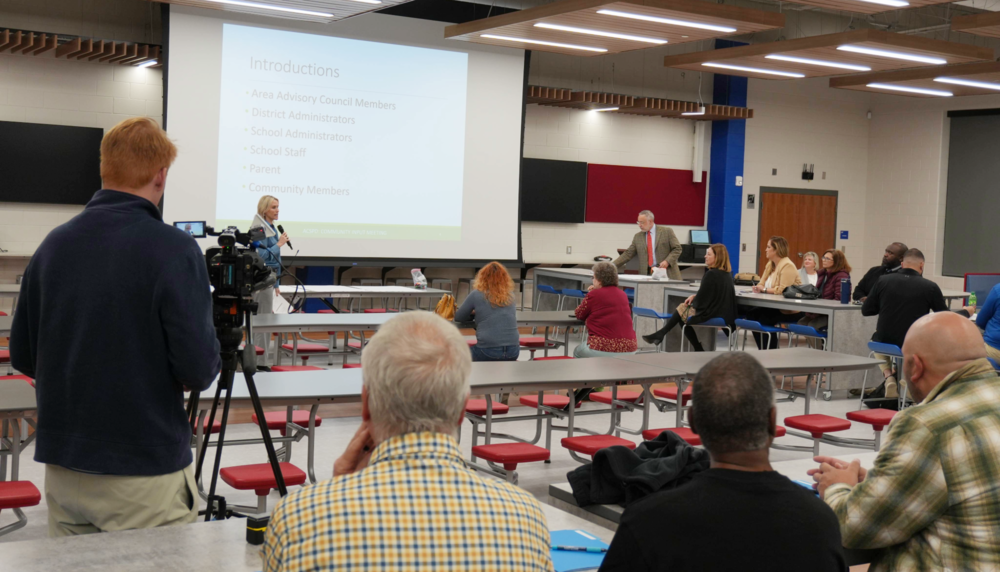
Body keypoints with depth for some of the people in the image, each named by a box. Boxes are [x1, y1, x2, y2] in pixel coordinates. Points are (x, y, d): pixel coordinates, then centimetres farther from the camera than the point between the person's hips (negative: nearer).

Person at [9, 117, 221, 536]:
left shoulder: (53, 244, 3)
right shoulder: (173, 249, -15)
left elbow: (22, 356, 9)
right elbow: (198, 369, -18)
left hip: (62, 466, 6)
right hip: (145, 472, -6)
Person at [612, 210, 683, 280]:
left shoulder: (667, 231, 2)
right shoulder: (637, 237, 12)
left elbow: (677, 249, 1)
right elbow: (628, 254, 11)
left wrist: (667, 261, -14)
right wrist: (613, 265, 1)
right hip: (646, 274, 3)